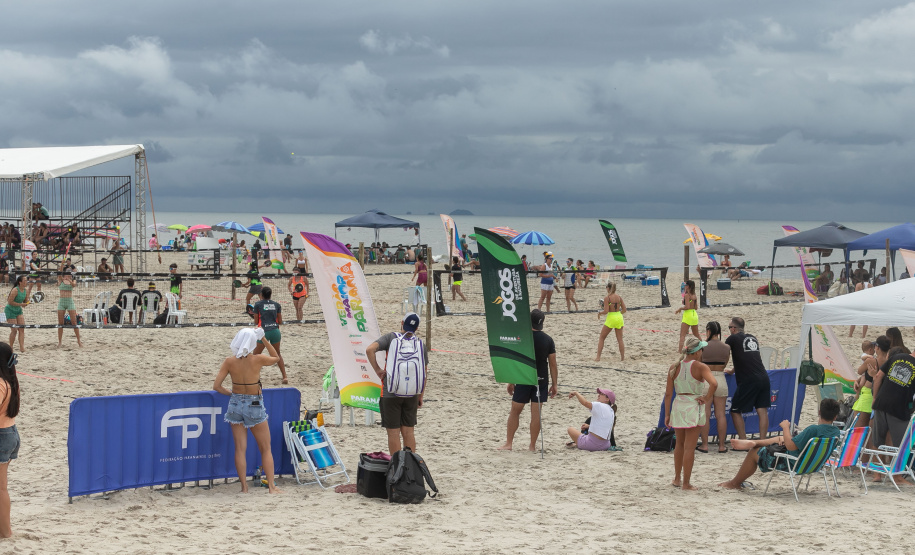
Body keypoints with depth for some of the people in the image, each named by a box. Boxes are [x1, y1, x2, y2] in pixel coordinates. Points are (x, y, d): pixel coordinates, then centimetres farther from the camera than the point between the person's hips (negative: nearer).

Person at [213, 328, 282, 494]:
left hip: (236, 404, 2)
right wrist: (264, 339, 8)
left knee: (240, 449, 5)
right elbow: (276, 358, 8)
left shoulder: (229, 361, -8)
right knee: (265, 449, 9)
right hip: (254, 405, -2)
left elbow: (216, 386, -6)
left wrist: (231, 393, 10)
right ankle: (271, 486, 8)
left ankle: (244, 487, 5)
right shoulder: (257, 359, -13)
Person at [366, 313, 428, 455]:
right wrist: (421, 396, 15)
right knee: (409, 432, 11)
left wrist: (377, 369, -8)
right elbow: (424, 373, 6)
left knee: (393, 433, 2)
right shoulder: (420, 344, 4)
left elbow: (370, 349, -18)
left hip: (391, 394, -3)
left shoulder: (391, 338, -4)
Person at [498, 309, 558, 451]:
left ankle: (508, 444, 8)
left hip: (523, 379, -2)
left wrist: (511, 382, 1)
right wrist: (554, 384, 6)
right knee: (536, 412, 5)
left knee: (515, 411, 7)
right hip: (542, 380, 2)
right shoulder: (548, 340, -1)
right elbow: (553, 364, -1)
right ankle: (532, 445, 8)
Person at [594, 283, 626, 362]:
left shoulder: (607, 298, -11)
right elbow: (624, 310, 3)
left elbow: (606, 311, -17)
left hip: (611, 318, -4)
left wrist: (600, 313, 2)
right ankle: (622, 357, 11)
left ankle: (598, 357, 7)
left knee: (602, 338, 9)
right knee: (620, 339, 13)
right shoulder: (619, 297, 3)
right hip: (619, 317, 4)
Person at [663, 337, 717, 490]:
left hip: (678, 406, 4)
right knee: (689, 447, 0)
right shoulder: (700, 367, -10)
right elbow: (714, 384, -27)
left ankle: (677, 479, 29)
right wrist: (707, 399, -12)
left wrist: (667, 414, 9)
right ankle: (686, 483, 3)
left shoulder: (674, 367, 2)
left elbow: (668, 394, 3)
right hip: (694, 408, -4)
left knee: (679, 444, 21)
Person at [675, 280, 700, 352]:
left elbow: (687, 307, -21)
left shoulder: (687, 295, -13)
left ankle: (680, 349, -17)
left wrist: (680, 308, -5)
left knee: (682, 335, -7)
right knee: (697, 335, 22)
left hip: (688, 314, -7)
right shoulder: (694, 295, 8)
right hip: (695, 314, 7)